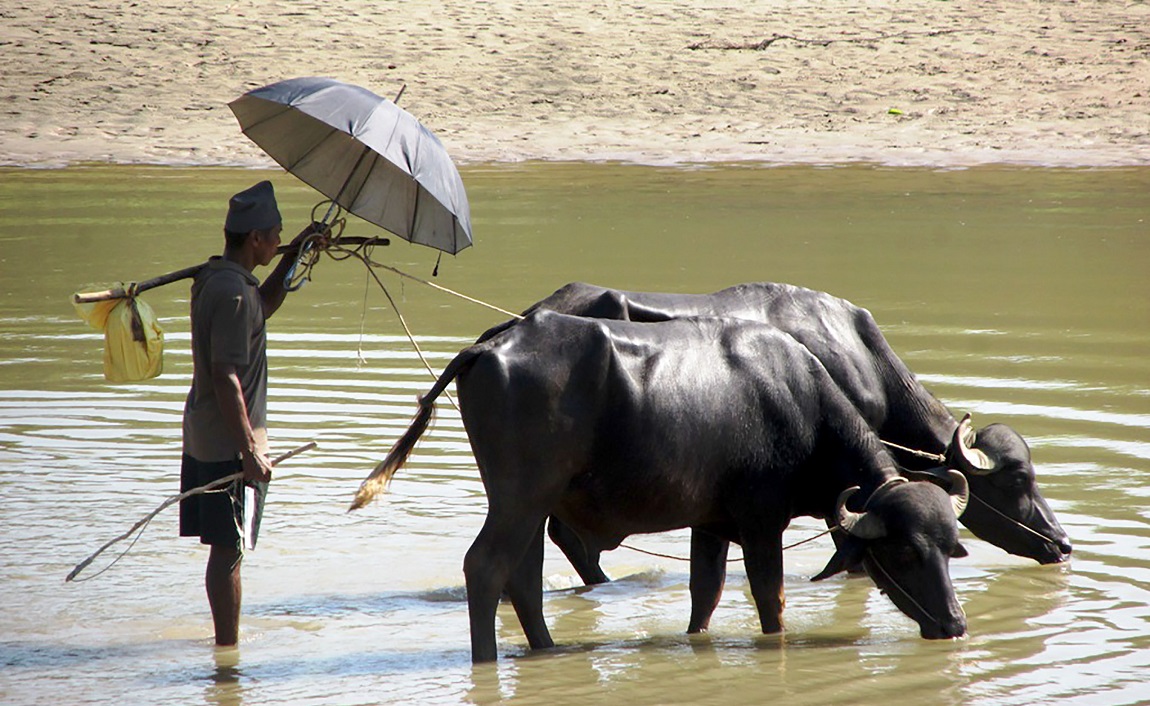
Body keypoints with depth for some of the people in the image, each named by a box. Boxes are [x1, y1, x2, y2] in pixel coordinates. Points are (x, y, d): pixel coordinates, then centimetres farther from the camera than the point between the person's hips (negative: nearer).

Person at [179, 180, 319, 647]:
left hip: (203, 436, 10)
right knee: (229, 550, -4)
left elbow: (262, 305, 33)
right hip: (229, 443, -10)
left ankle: (227, 639, 26)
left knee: (223, 547, 17)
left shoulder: (212, 277, 10)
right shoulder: (233, 292, -20)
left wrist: (294, 255, 26)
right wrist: (250, 451, -24)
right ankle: (228, 645, 0)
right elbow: (226, 377, -24)